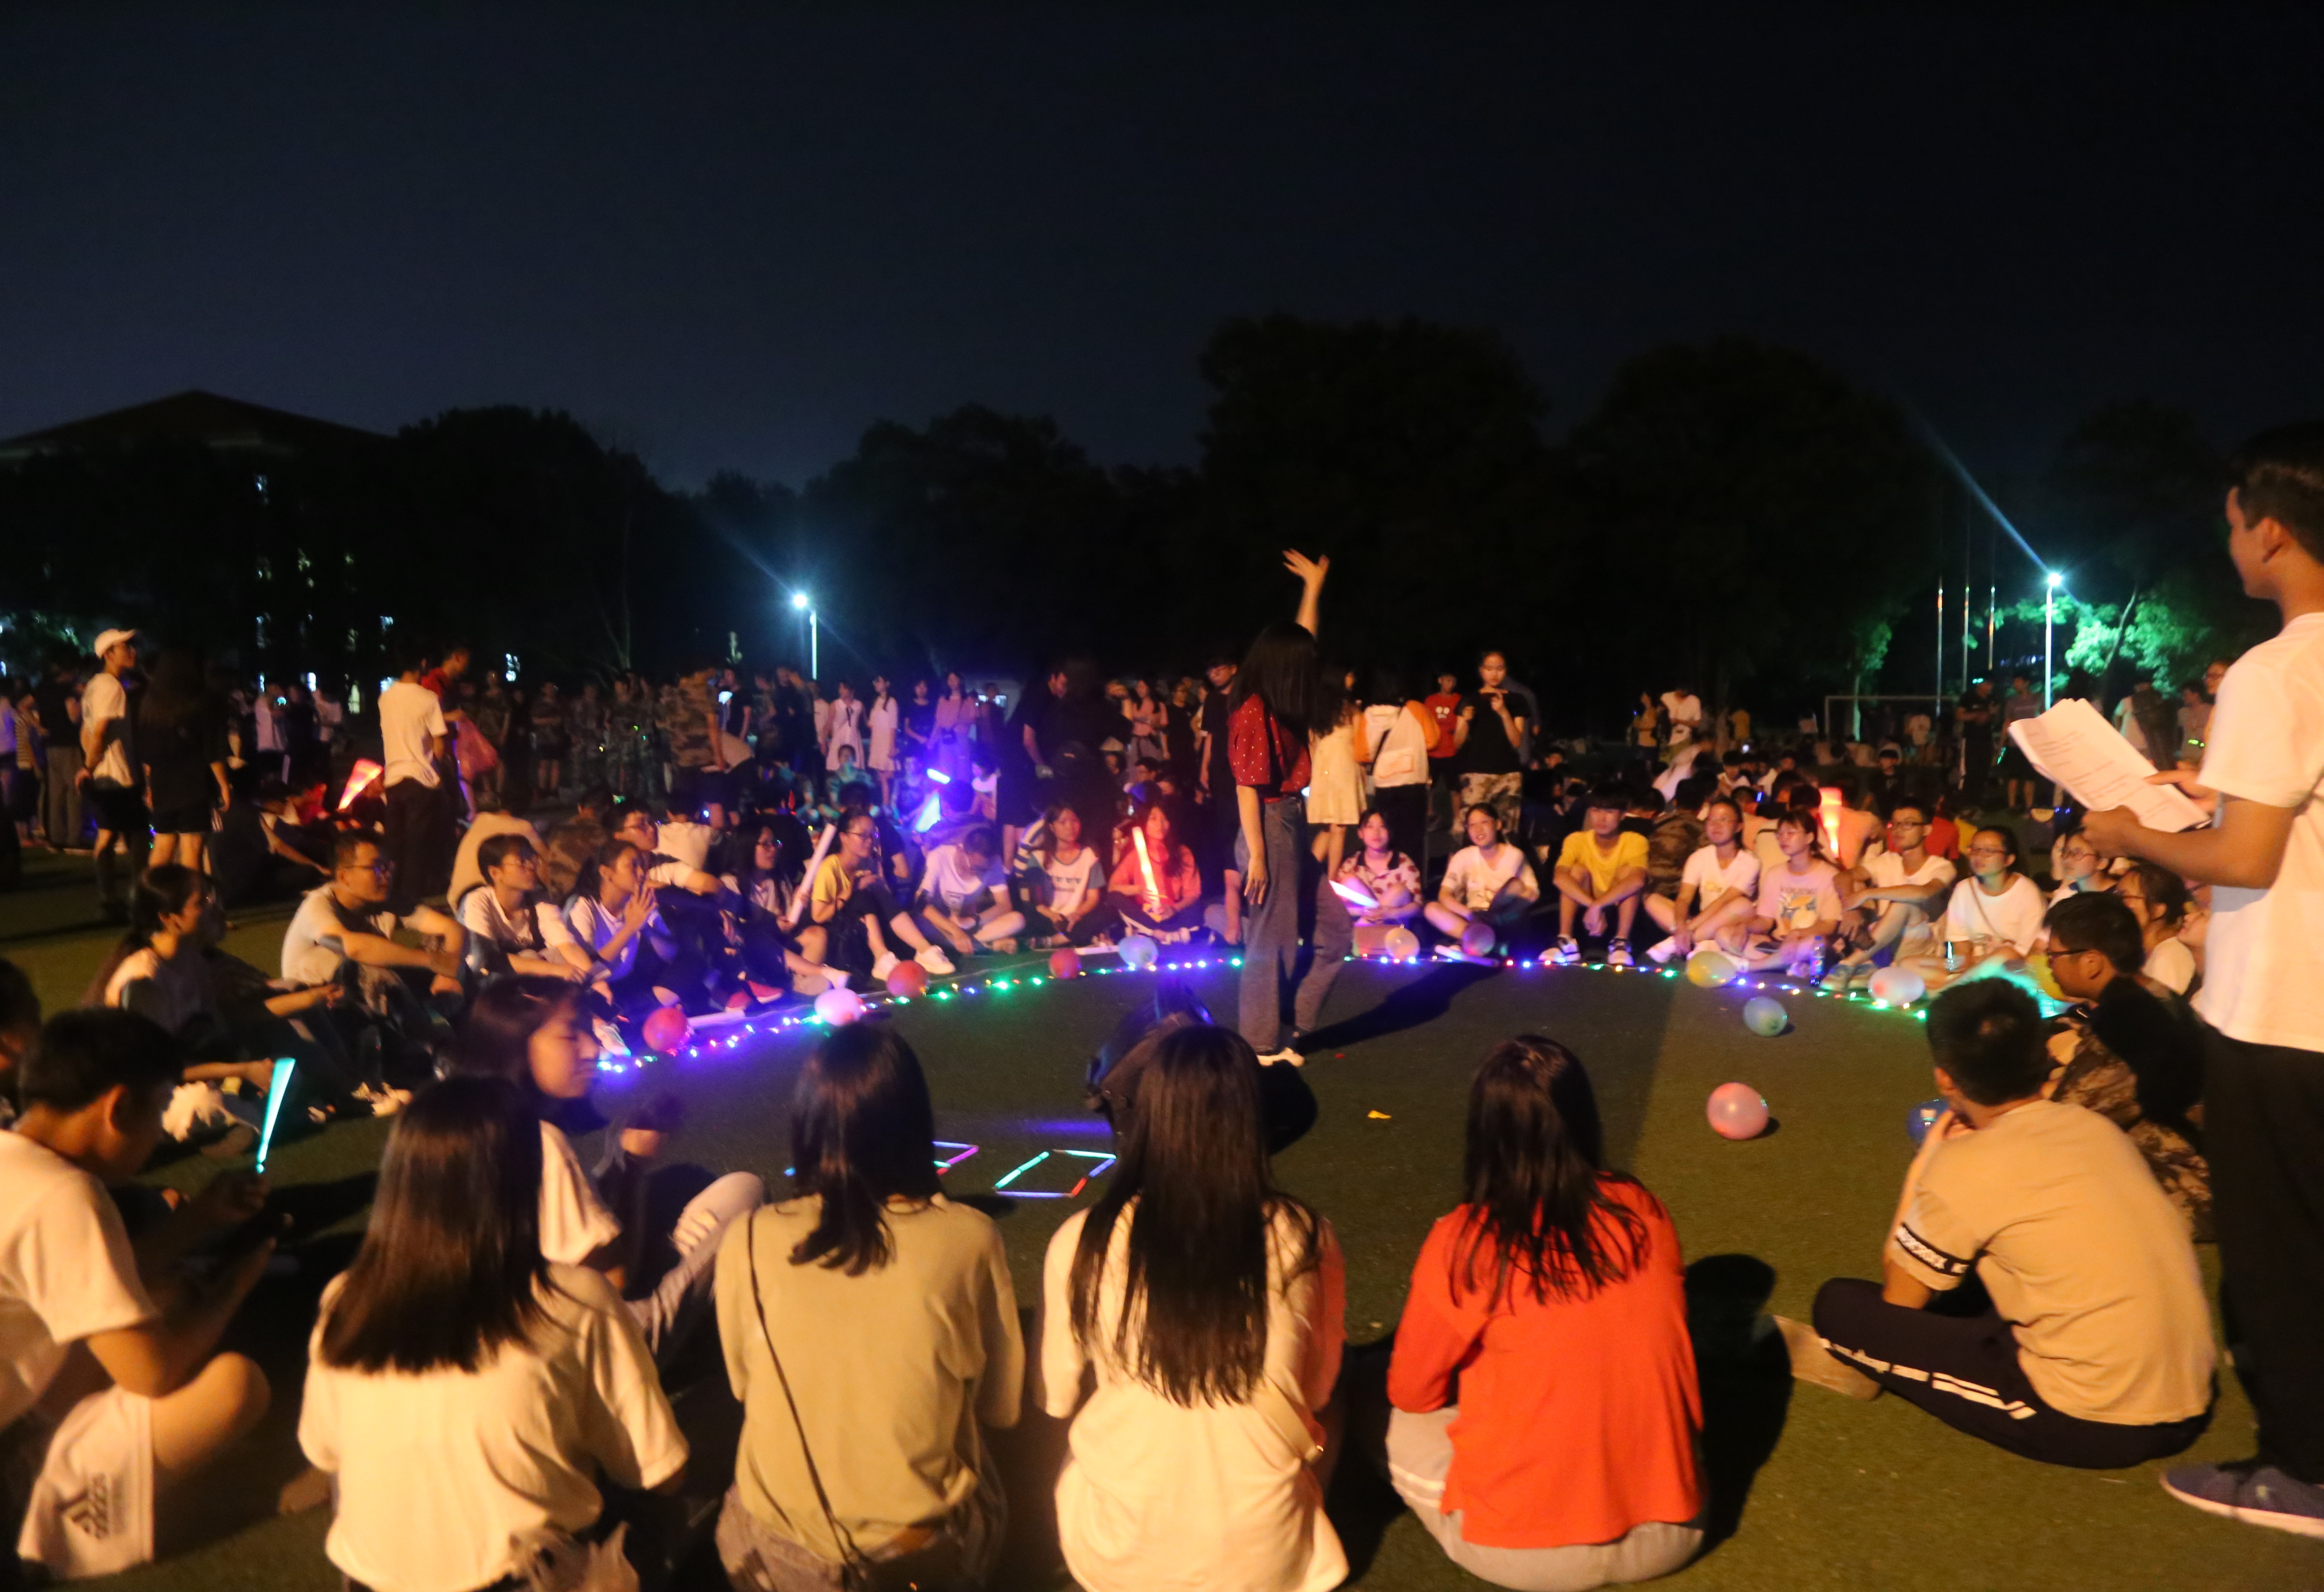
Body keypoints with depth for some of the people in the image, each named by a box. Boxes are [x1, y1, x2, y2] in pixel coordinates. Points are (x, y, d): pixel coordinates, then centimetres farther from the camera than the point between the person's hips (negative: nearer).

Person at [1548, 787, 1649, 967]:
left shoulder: (1635, 842, -16)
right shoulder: (1577, 840, -12)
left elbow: (1637, 881, -37)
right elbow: (1559, 877, -30)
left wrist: (1598, 906, -44)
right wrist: (1591, 905, -42)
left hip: (1621, 913, -1)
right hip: (1586, 910, 1)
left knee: (1627, 870, -24)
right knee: (1578, 870, -22)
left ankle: (1621, 943, -28)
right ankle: (1566, 941, -28)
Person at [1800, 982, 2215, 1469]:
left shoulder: (1963, 1167, -15)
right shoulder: (2096, 1126, 5)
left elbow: (1900, 1298, -1)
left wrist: (1922, 1169, 4)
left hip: (2093, 1424, -7)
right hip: (2188, 1407, 7)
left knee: (1841, 1305, -1)